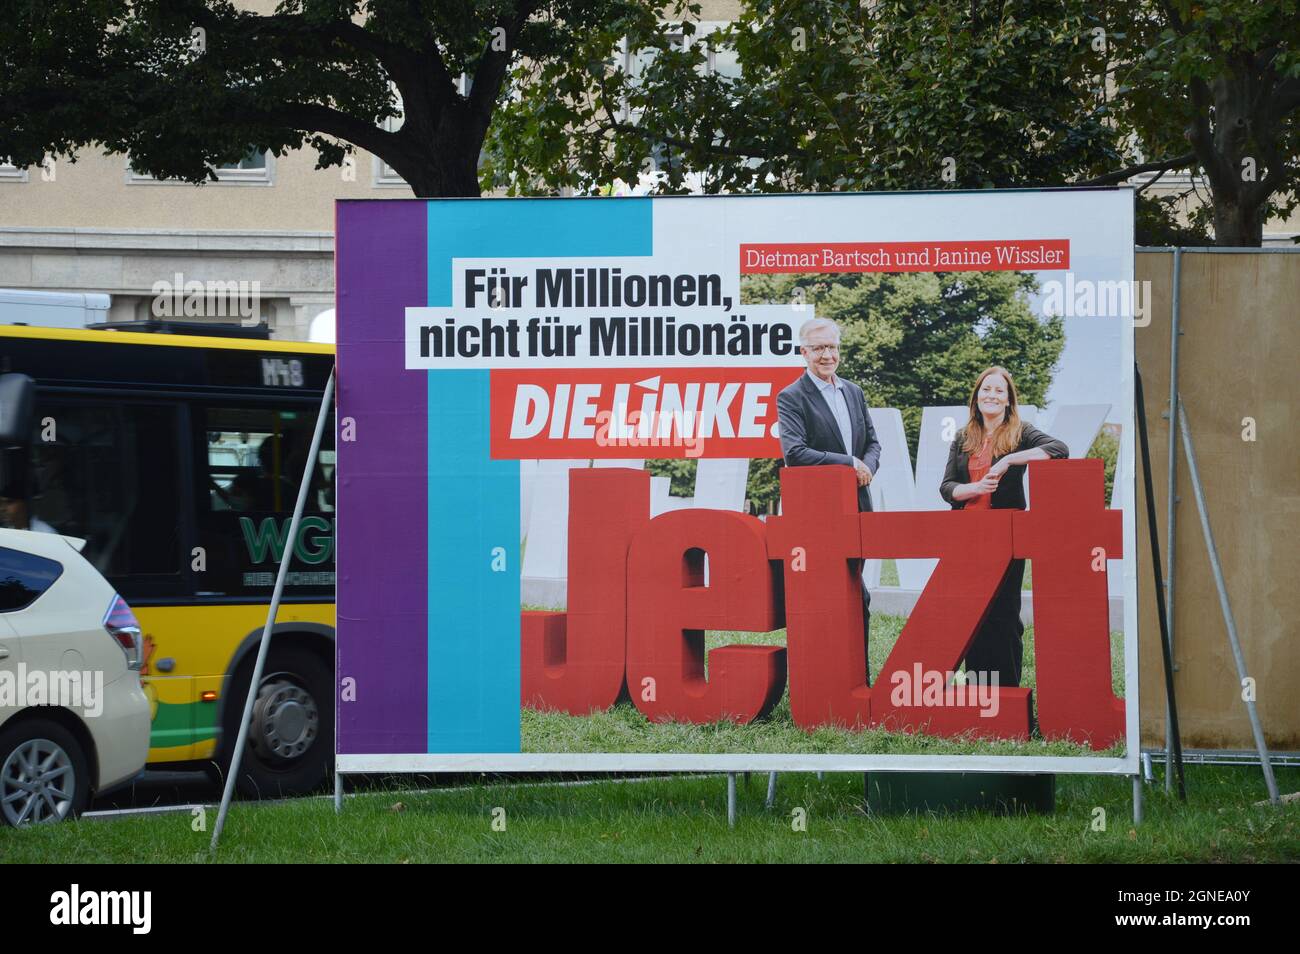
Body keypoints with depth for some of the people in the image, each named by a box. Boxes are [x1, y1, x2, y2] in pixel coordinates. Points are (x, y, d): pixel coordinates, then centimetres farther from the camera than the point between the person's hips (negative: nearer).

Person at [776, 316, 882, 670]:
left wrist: (867, 468, -5)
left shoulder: (854, 392, 14)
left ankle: (857, 676, 13)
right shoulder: (791, 398, -7)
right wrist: (850, 464, -16)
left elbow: (872, 442, 18)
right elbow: (794, 452, -19)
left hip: (856, 507, 6)